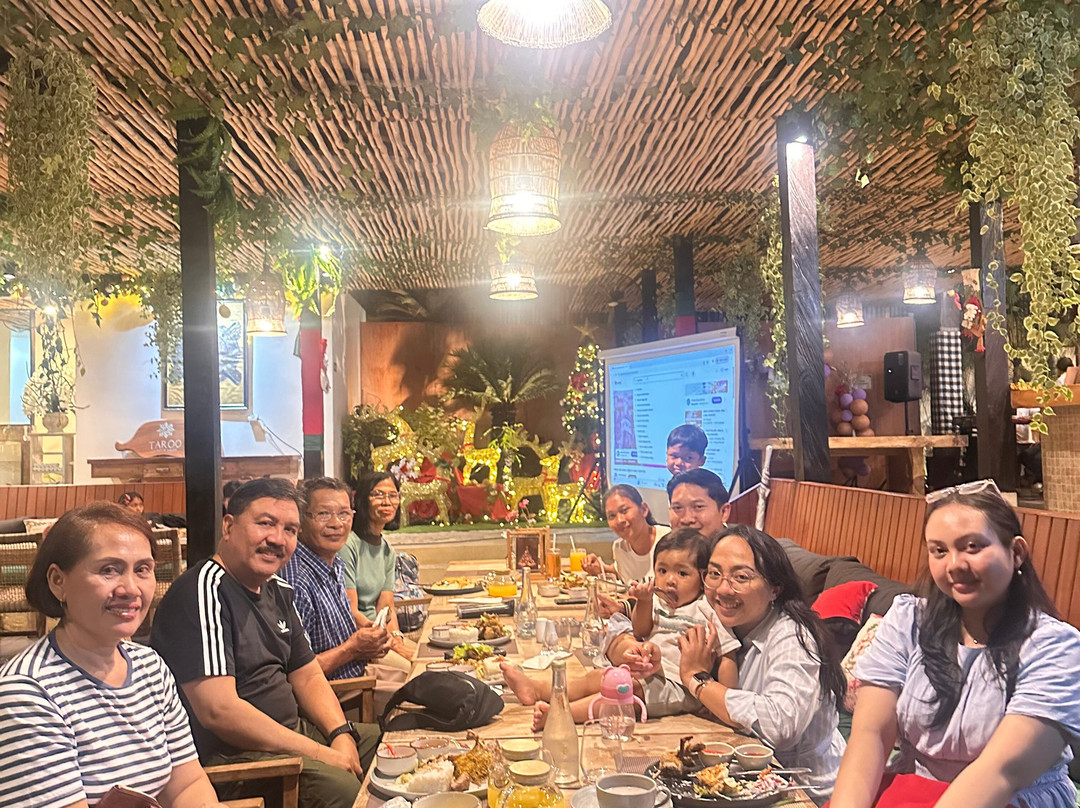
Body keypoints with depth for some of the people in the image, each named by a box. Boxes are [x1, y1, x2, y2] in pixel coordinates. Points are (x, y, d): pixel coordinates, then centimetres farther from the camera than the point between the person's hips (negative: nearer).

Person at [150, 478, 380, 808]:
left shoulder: (278, 591, 10)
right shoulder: (203, 592, -18)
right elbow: (218, 710, -25)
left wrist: (341, 735, -3)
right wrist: (320, 754, -21)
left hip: (291, 730, 9)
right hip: (223, 753, -9)